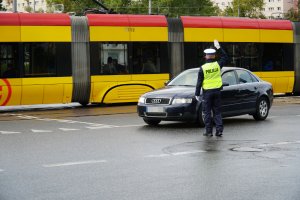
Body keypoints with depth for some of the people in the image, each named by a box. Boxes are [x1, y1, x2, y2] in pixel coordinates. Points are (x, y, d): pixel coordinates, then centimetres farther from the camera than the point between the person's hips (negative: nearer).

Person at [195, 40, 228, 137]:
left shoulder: (203, 68, -8)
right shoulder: (218, 65, -3)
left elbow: (199, 82, -5)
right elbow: (225, 57, 16)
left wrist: (197, 94, 2)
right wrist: (219, 48, 17)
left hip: (207, 92, -2)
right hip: (217, 91, 3)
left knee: (207, 112, 4)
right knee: (217, 112, 8)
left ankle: (208, 131, 4)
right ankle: (219, 130, 3)